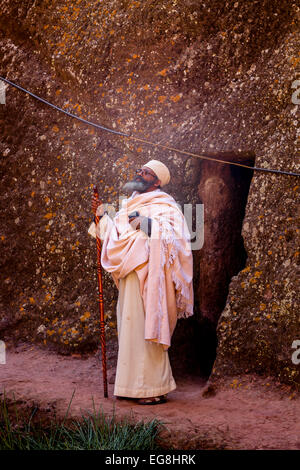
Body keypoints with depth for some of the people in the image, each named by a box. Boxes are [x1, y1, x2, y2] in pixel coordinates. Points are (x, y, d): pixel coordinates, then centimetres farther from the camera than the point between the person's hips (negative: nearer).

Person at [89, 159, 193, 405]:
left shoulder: (164, 205, -6)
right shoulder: (132, 204, 19)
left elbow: (176, 235, -21)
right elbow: (116, 236, 22)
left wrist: (145, 223, -26)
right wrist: (102, 214, 14)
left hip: (148, 274, -9)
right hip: (131, 275, 9)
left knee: (145, 327, -8)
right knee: (130, 327, 10)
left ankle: (155, 388, -1)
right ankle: (133, 384, 18)